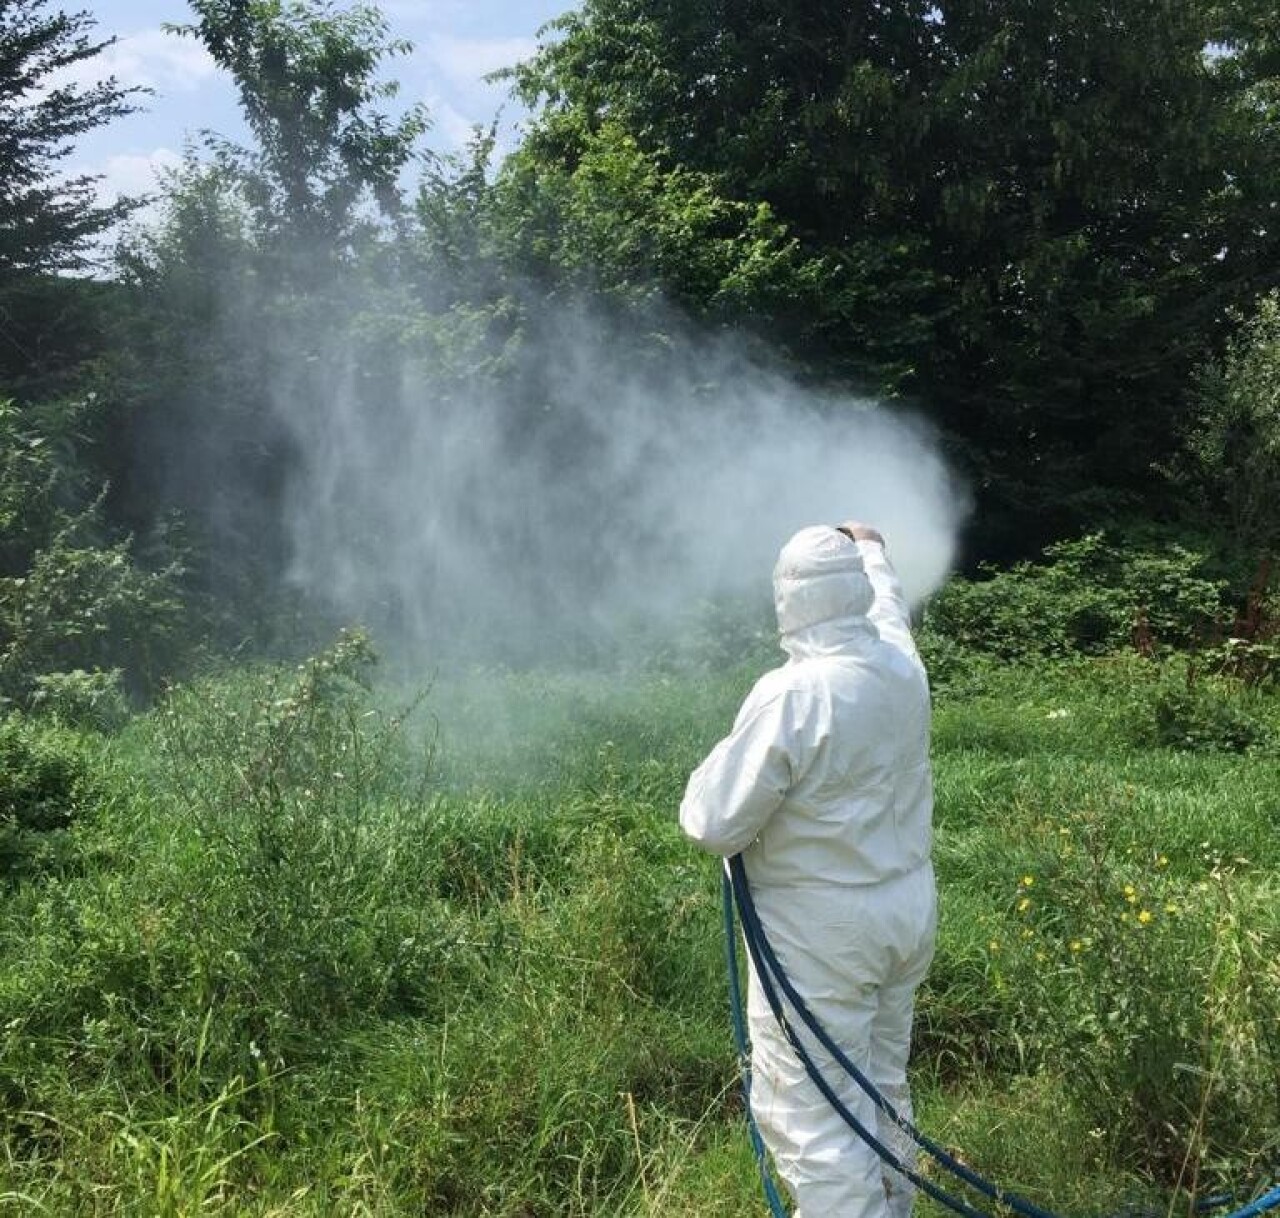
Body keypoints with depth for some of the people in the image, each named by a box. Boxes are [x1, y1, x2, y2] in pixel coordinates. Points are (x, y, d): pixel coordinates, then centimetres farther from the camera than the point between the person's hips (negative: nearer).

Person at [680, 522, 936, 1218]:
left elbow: (712, 824, -20)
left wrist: (710, 779, 1)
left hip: (822, 933, -8)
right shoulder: (901, 664, -2)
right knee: (883, 1088, 22)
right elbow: (888, 605, 24)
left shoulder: (790, 695, -24)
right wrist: (873, 552, 43)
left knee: (814, 1115, 1)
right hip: (906, 911, 8)